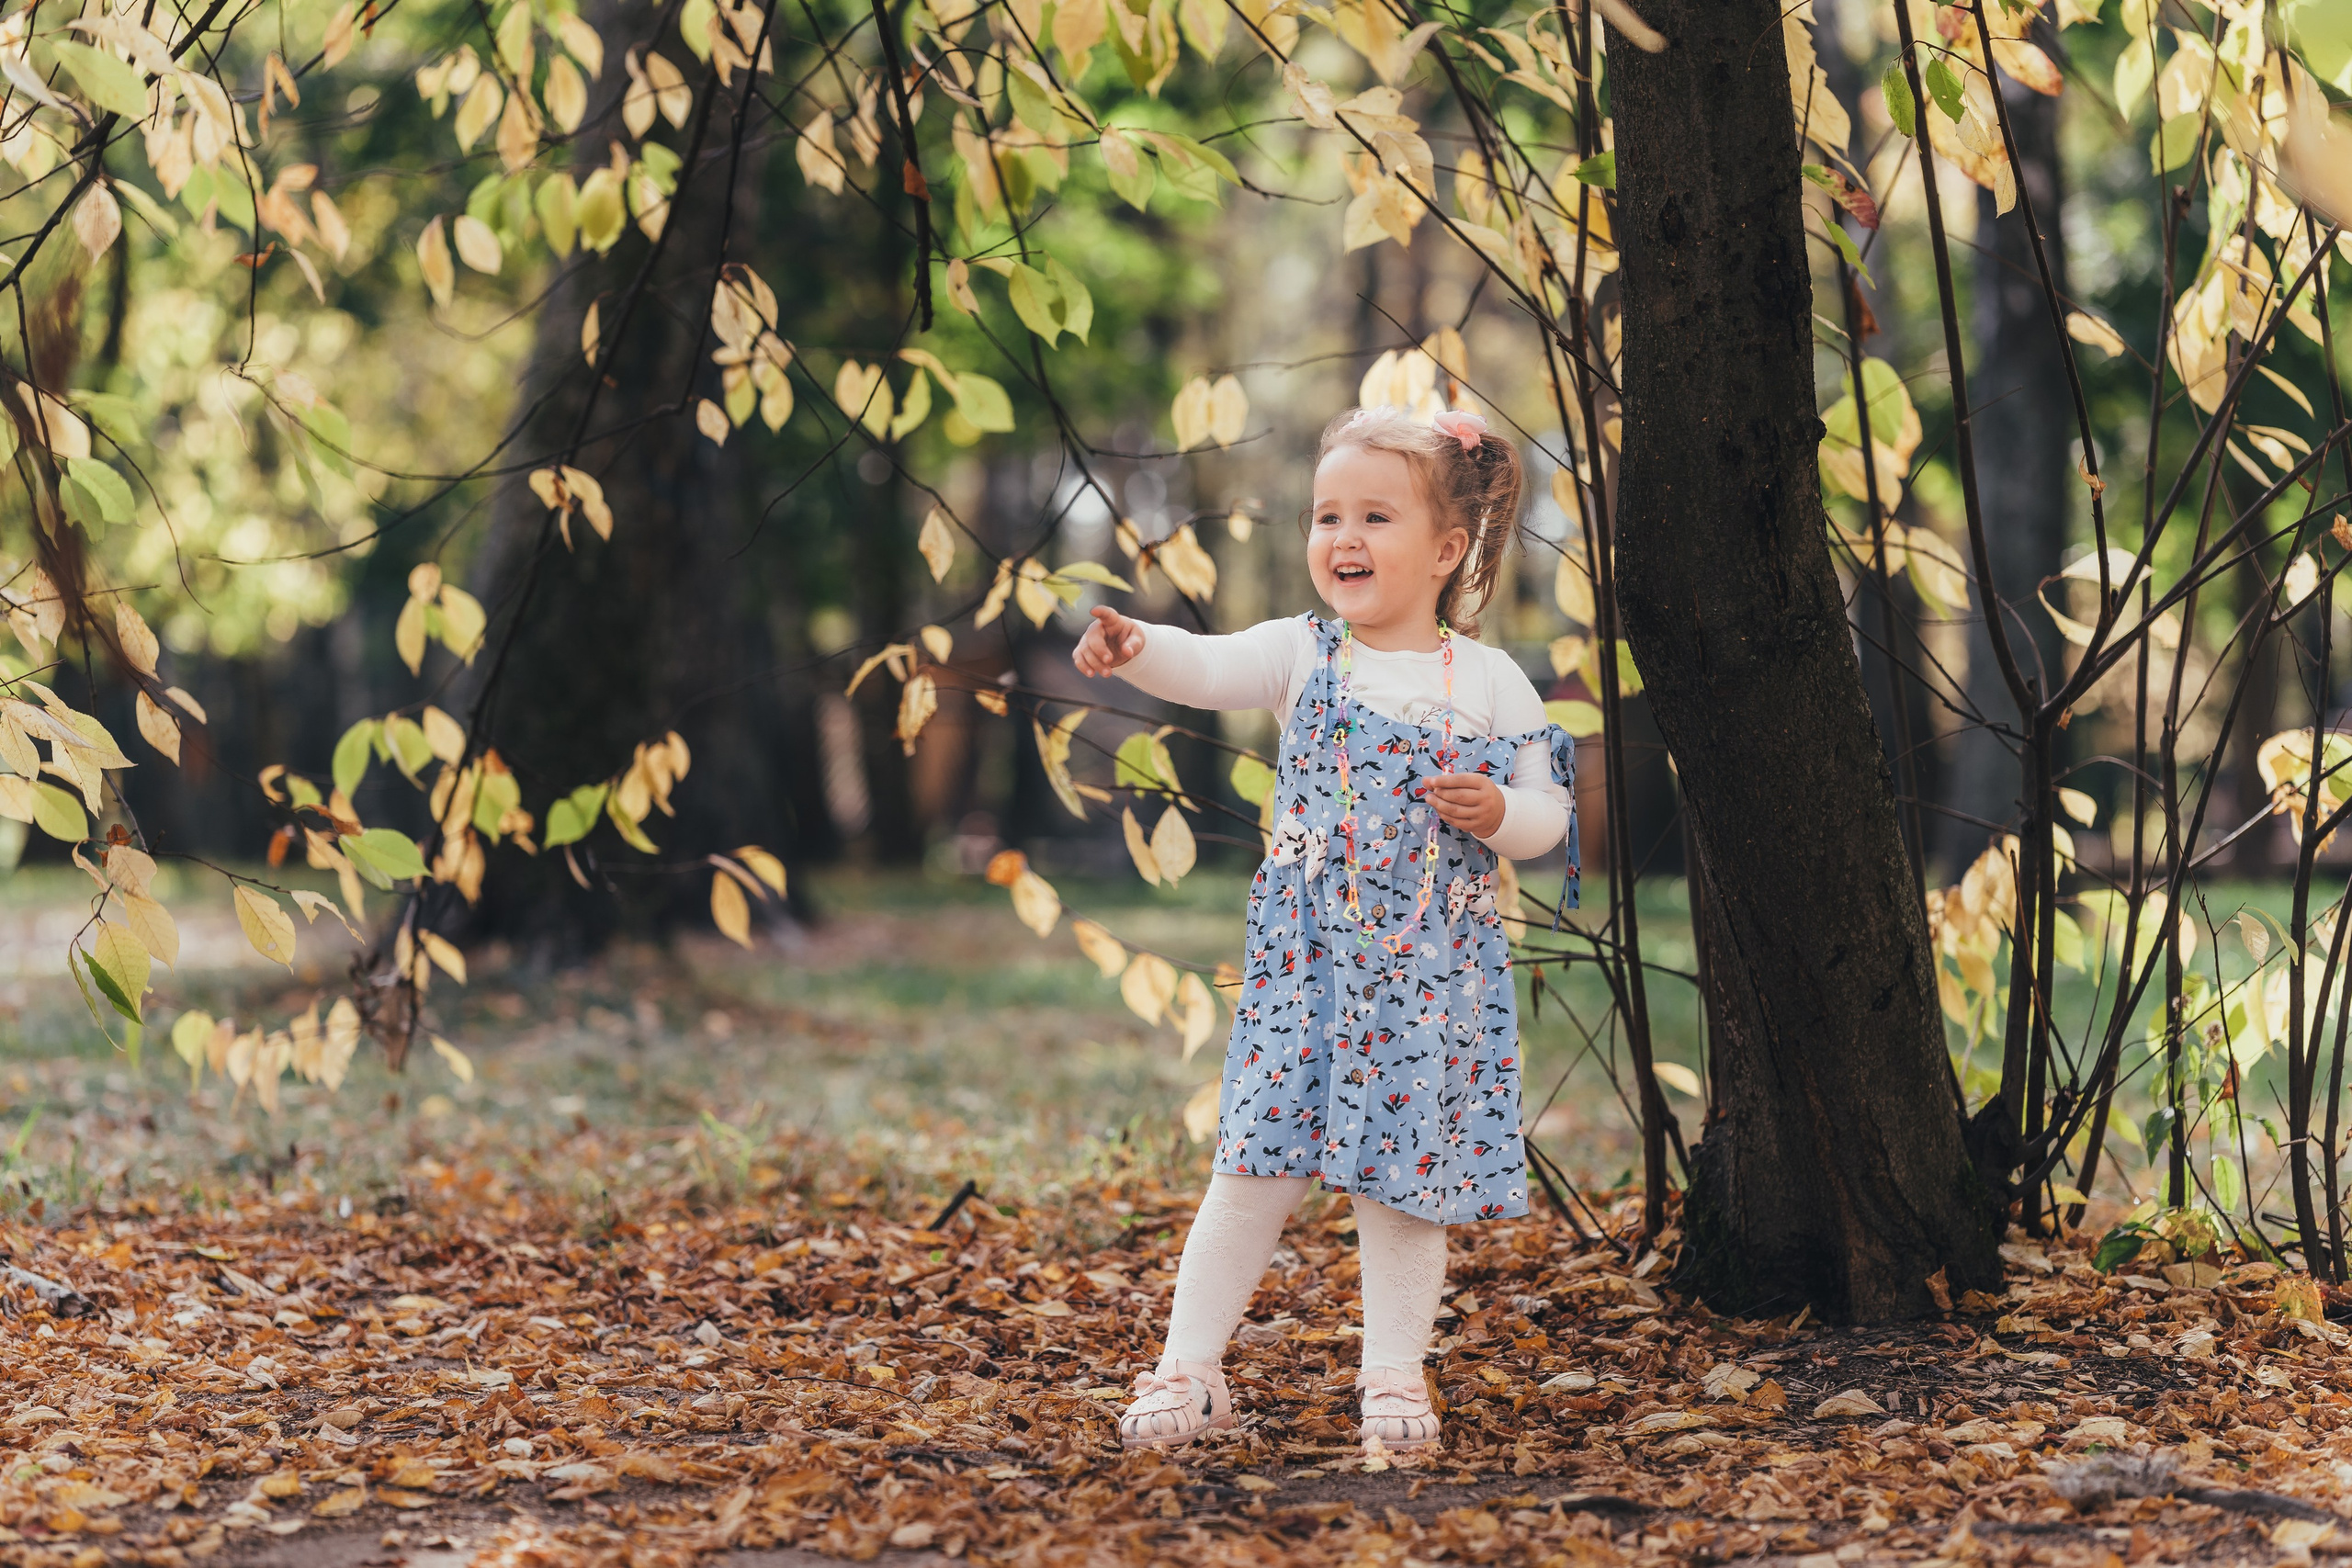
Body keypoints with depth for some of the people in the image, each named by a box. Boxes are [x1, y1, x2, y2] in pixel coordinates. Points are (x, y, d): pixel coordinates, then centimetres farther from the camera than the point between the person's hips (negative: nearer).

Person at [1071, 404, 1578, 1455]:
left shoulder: (1490, 683, 1)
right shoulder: (1303, 656, 2)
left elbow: (1551, 813, 6)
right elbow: (1208, 668, -16)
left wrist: (1499, 812, -16)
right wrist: (1135, 647, -37)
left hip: (1434, 972, 0)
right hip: (1305, 963, 0)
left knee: (1404, 1177, 4)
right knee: (1257, 1166, -1)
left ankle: (1393, 1376, 16)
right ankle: (1188, 1368, 6)